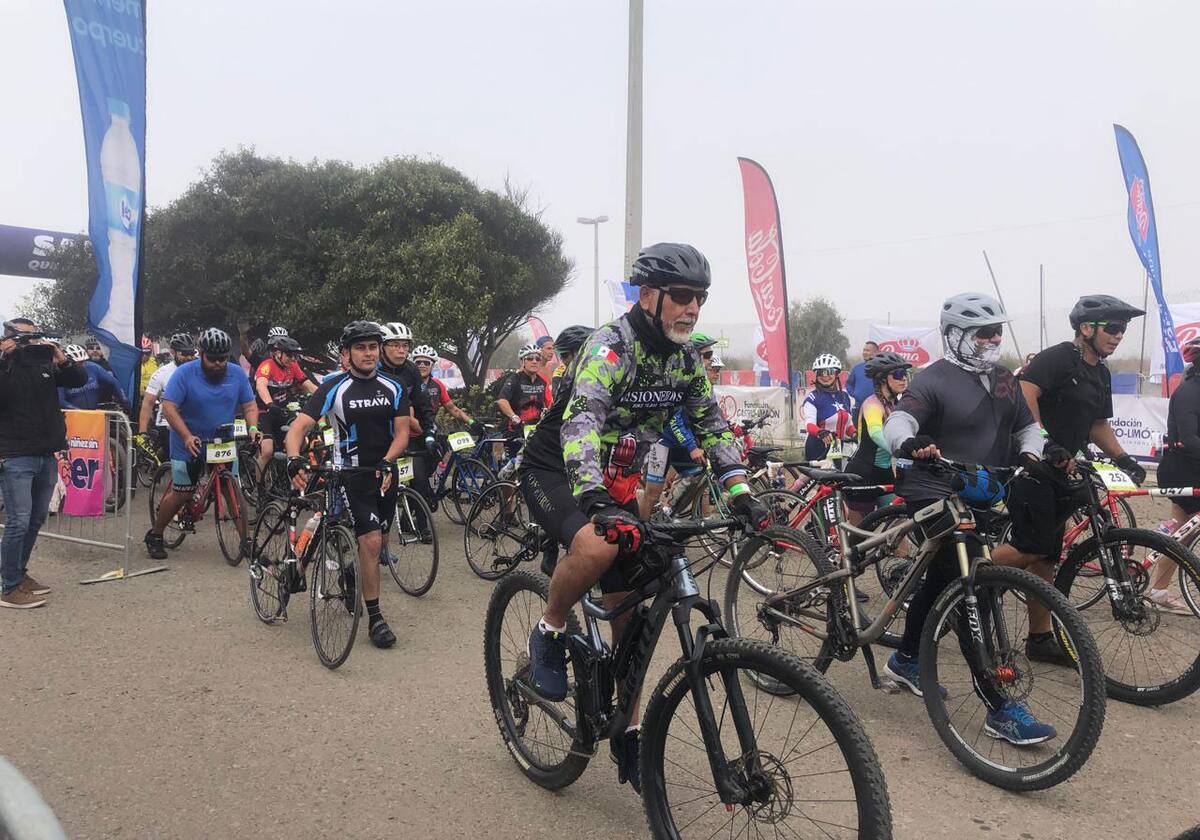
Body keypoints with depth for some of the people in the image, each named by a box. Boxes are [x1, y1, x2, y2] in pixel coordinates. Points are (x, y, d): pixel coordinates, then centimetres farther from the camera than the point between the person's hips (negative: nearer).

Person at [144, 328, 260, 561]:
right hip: (189, 444, -3)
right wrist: (188, 437, -30)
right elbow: (169, 408, -19)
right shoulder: (184, 373, -13)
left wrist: (252, 427, -18)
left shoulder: (237, 374, -3)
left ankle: (246, 540, 4)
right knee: (181, 494, 2)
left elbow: (249, 405, 2)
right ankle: (154, 535, 23)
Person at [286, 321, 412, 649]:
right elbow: (299, 427, -19)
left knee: (377, 543, 16)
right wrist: (294, 460, -38)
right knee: (371, 542, -15)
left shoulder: (393, 388, 0)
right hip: (352, 473, -5)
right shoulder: (334, 388, -11)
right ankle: (374, 617, -5)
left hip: (385, 472, 5)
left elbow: (402, 432, -4)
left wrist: (387, 462, -22)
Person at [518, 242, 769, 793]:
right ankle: (549, 632, -8)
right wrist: (595, 500, -53)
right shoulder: (611, 347, -24)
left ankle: (627, 735, 20)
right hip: (556, 473, -6)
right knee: (598, 544, -38)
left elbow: (712, 428, 6)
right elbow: (580, 422, -38)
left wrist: (741, 494, -7)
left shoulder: (687, 360, 0)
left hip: (614, 483, 7)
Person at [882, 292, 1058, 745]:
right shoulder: (935, 380, -13)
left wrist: (1030, 454, -6)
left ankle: (905, 660, 40)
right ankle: (1000, 709, -8)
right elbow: (898, 420, -27)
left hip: (978, 499, 8)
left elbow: (1027, 426, 17)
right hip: (935, 498, -8)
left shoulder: (1003, 379, 11)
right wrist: (910, 442, -50)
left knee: (942, 580, 19)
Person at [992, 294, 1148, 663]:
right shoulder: (1058, 357, -10)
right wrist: (1045, 442, -31)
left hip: (1059, 471, 9)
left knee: (1046, 558, 10)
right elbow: (1025, 393, -25)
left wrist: (1122, 458, 9)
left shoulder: (1101, 375, 17)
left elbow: (1098, 424, 23)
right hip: (1031, 467, -9)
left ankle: (1040, 639, 16)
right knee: (1031, 548, -15)